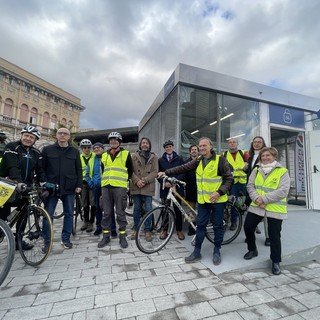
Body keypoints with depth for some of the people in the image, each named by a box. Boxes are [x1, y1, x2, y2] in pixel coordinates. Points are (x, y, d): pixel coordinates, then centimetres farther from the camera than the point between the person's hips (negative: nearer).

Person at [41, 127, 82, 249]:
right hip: (51, 187, -1)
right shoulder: (47, 150, 5)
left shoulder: (75, 151, 8)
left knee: (69, 214, 8)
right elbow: (42, 168, 3)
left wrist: (79, 185, -1)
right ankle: (47, 241, 19)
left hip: (69, 188, 1)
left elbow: (79, 170, 7)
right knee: (48, 215, 5)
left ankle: (66, 239, 22)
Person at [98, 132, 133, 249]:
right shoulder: (104, 155, 16)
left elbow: (130, 170, 9)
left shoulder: (126, 154, 5)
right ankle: (106, 236, 21)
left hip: (120, 187, -4)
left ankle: (122, 236, 14)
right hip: (105, 186, 4)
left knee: (120, 213, 2)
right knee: (106, 213, 9)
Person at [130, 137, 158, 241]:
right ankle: (135, 229, 26)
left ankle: (147, 230, 17)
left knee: (148, 209, 2)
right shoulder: (134, 156, 6)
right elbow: (131, 170, 1)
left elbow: (155, 172, -2)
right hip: (136, 186, 1)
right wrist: (137, 180, -13)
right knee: (136, 208, 11)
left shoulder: (154, 157, 5)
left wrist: (145, 180, -12)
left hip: (148, 187, 0)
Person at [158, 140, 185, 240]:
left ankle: (179, 230, 22)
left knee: (177, 210, 7)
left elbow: (183, 173, -1)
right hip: (165, 188, 1)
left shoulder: (179, 159, 5)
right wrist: (164, 182, -11)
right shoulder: (160, 160, 8)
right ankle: (165, 230, 21)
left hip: (177, 187, -1)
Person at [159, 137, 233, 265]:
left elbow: (229, 179, -9)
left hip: (218, 199, -4)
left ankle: (217, 251, 28)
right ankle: (197, 252, 22)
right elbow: (183, 168, 1)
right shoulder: (198, 161, 5)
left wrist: (219, 192, -20)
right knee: (200, 225, 10)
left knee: (217, 225, 9)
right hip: (203, 199, 4)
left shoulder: (220, 160, -10)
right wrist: (166, 172, -4)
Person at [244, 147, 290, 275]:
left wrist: (264, 198, -22)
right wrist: (256, 198, -16)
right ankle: (252, 250, 31)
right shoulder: (256, 171, 7)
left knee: (274, 236, 5)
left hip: (275, 209, -4)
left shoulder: (283, 172, -7)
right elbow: (250, 186, 1)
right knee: (248, 227, 5)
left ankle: (276, 261, 26)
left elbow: (283, 191, -16)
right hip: (256, 206, 4)